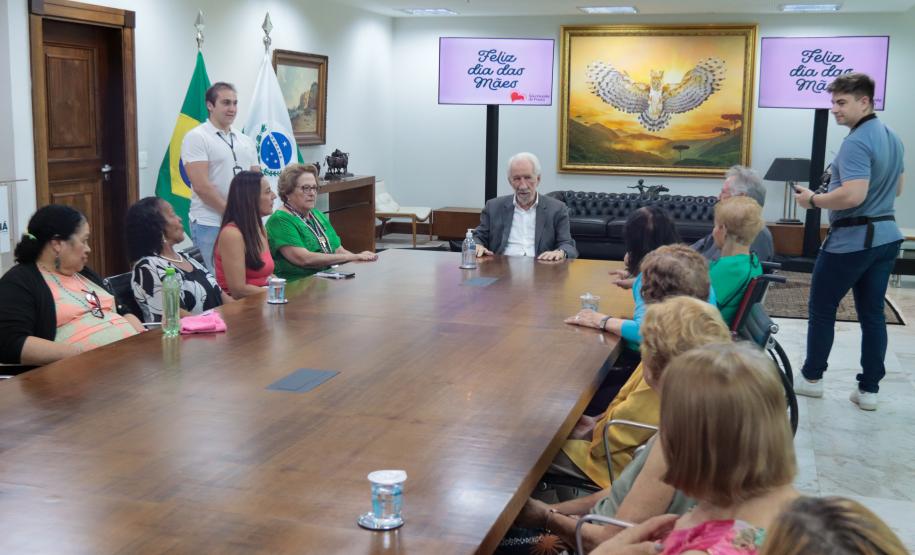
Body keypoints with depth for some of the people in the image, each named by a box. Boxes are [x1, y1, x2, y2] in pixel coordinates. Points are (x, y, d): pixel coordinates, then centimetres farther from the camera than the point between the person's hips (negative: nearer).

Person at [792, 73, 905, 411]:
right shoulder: (892, 138, 11)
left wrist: (814, 200, -16)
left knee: (821, 308, 8)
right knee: (872, 314, 10)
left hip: (851, 240, -9)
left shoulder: (856, 143, -20)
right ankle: (869, 390, 13)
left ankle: (812, 378, 20)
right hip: (886, 236, 9)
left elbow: (854, 194, -30)